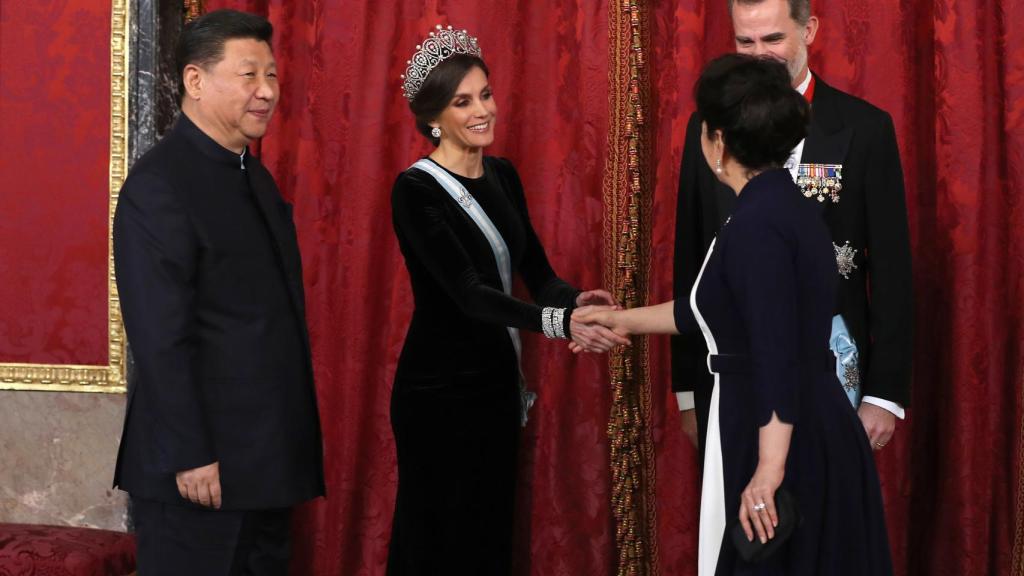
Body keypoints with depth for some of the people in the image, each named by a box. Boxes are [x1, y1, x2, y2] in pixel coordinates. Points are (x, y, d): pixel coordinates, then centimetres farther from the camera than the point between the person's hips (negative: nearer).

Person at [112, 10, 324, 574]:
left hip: (268, 459, 8)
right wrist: (190, 457, -21)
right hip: (203, 463, -8)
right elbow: (159, 337, -19)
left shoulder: (256, 178, 13)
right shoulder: (158, 184, -14)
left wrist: (292, 439, 14)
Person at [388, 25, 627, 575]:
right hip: (440, 388, -7)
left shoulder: (503, 175, 6)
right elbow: (467, 292, -26)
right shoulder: (416, 190, -16)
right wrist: (561, 323, -38)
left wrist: (574, 301, -21)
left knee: (491, 531, 14)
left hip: (497, 380, 7)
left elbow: (536, 272, 2)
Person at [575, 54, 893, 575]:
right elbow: (721, 308, 25)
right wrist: (625, 319, 34)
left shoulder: (756, 224, -18)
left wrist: (770, 469, -27)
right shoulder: (786, 206, 12)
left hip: (779, 443, -9)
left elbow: (777, 357, -25)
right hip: (818, 435, 9)